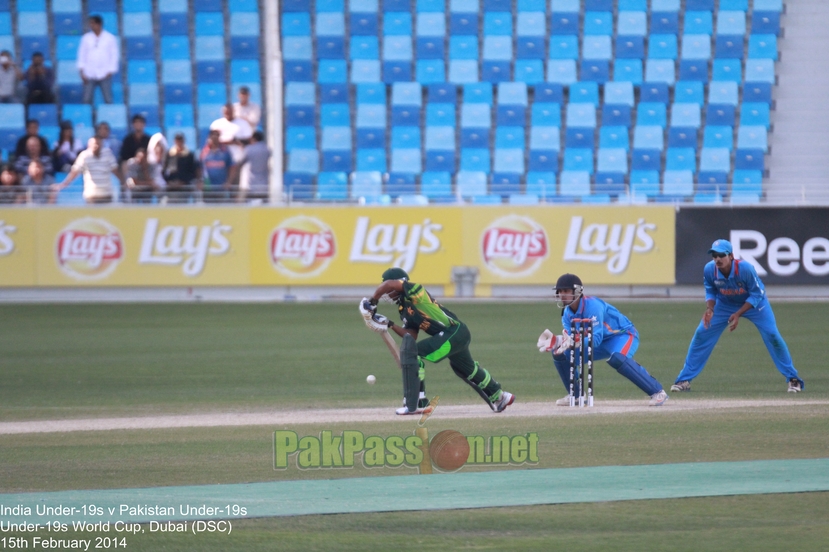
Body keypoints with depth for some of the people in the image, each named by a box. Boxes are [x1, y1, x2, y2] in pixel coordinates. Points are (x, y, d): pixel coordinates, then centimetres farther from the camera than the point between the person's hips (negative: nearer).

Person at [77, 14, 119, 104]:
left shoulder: (109, 38, 3)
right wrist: (82, 71, 0)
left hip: (104, 74, -1)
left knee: (108, 100, -2)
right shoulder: (86, 38, 6)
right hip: (89, 74, 1)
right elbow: (82, 55, 8)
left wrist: (110, 71, -3)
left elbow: (115, 55, 5)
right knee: (87, 100, -2)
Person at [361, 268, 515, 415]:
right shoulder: (404, 309, 14)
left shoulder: (413, 291, -11)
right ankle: (498, 397, 51)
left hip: (454, 333, -11)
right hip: (459, 336, 11)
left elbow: (389, 284, -28)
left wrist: (373, 302, -17)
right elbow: (411, 336, 9)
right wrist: (390, 325, 2)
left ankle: (417, 403, -12)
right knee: (468, 370, 31)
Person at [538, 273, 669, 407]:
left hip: (624, 334, -8)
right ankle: (575, 395, 12)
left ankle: (657, 392, -33)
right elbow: (571, 339, -11)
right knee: (561, 354, -4)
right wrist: (556, 341, -32)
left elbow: (596, 339, -35)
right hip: (601, 342, 8)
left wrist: (573, 341, -51)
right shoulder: (567, 313, -4)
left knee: (617, 359, -40)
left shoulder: (592, 305, -29)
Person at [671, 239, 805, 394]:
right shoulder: (709, 269, -26)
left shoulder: (745, 269, -35)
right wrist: (709, 309, -27)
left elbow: (756, 295, -24)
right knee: (701, 334, -6)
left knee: (772, 336, -12)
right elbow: (710, 292, -8)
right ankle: (684, 380, 4)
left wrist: (738, 314, -32)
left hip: (753, 303, -3)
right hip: (724, 304, 3)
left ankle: (793, 379, 3)